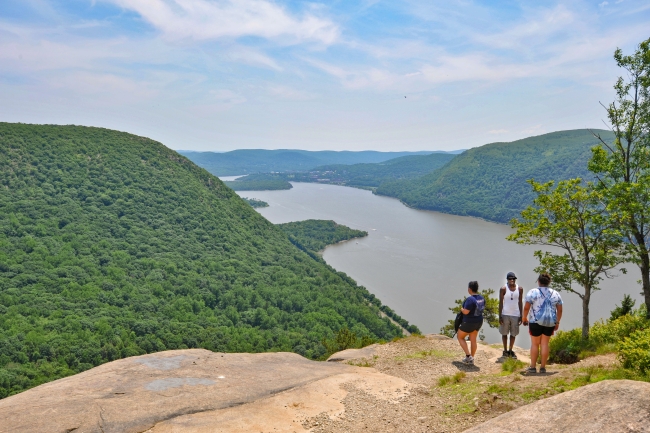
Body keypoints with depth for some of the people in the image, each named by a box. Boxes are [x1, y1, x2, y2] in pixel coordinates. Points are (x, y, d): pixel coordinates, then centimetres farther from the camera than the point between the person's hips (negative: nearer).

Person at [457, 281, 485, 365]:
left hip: (469, 323, -8)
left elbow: (465, 312, -28)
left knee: (460, 337, 13)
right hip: (478, 322, 8)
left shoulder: (470, 299, -28)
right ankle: (471, 359, 26)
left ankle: (468, 356, 7)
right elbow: (482, 308, 12)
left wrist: (461, 309, -7)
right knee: (473, 340, 18)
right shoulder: (481, 298, -2)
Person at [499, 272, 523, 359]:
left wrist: (521, 316, 5)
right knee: (504, 333, 7)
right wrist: (500, 316, -9)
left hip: (515, 315, 3)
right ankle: (505, 351, 18)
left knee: (513, 334, 9)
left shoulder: (520, 289, 2)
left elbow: (520, 303, 7)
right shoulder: (503, 289, -7)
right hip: (505, 314, -2)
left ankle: (510, 350, 22)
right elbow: (500, 303, -5)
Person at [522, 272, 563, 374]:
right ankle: (543, 367, 11)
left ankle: (532, 367, 8)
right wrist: (557, 322, 13)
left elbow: (526, 307, -9)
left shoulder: (533, 292, -6)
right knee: (545, 344, 9)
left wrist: (525, 318, 5)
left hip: (536, 321, -3)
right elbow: (560, 310, 5)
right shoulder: (555, 294, 6)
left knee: (535, 344, 5)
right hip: (550, 322, 3)